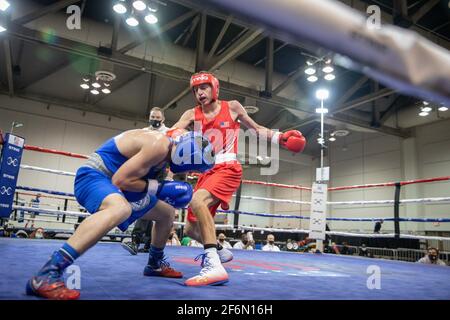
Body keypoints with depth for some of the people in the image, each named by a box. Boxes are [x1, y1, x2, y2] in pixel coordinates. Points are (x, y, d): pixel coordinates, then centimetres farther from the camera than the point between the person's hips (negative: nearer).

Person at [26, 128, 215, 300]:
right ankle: (46, 275, -42)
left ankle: (155, 264, 36)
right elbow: (120, 180, -26)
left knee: (167, 213, 18)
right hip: (93, 176, -10)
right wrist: (158, 188, -18)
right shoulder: (159, 146, -24)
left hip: (116, 185, 10)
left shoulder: (167, 147, 7)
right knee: (121, 208, -44)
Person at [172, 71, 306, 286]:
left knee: (197, 200, -34)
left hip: (228, 168, -5)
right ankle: (220, 251, 35)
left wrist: (280, 138, 4)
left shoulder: (232, 107, 5)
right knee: (191, 229, 7)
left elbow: (256, 129, 17)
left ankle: (214, 265, -37)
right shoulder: (192, 114, 10)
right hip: (206, 171, 5)